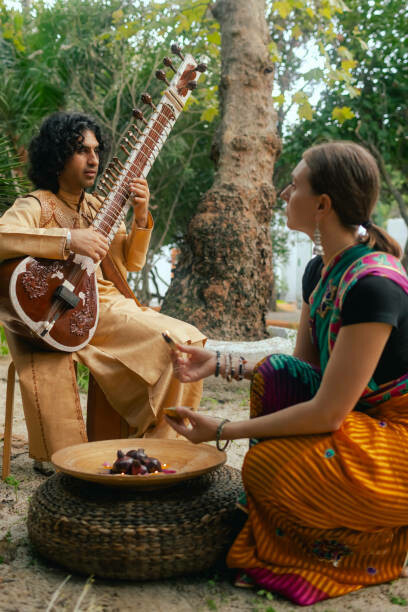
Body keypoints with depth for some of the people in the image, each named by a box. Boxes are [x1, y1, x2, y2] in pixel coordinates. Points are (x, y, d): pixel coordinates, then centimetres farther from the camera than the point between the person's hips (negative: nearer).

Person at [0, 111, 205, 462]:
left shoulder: (96, 207, 17)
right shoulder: (35, 206, -3)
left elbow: (131, 263, 16)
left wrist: (140, 216, 0)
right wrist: (69, 239, -31)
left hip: (108, 306, 6)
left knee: (184, 340, -12)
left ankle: (161, 438, -1)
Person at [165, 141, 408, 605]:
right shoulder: (319, 270, 2)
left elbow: (328, 412, -27)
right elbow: (304, 366, 10)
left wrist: (223, 431, -19)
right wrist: (219, 364, 1)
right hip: (360, 417, 9)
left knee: (265, 466, -24)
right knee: (275, 374, -8)